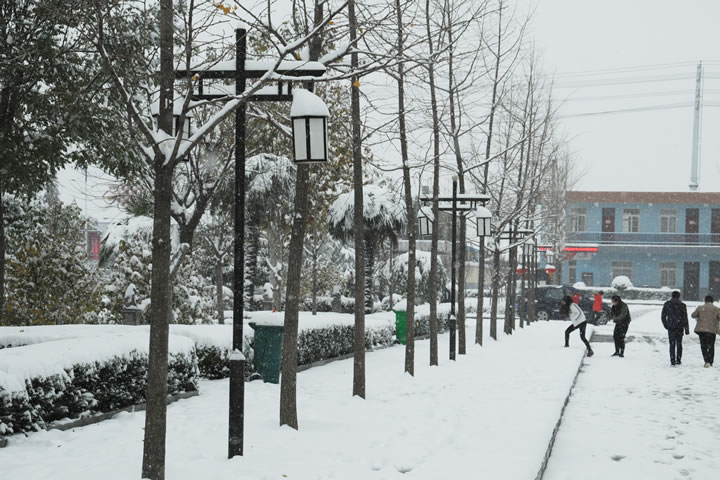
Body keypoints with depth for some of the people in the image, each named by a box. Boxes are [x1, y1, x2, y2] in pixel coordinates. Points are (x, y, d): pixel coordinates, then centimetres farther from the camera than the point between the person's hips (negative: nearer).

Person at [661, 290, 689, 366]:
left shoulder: (667, 304, 1)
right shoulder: (682, 305, -2)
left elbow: (663, 316, 2)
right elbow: (685, 318, -2)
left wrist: (665, 325, 12)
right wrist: (686, 328, 1)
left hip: (670, 327, 0)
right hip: (680, 327, 0)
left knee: (672, 344, 3)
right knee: (679, 344, 11)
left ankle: (672, 360, -5)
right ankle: (678, 360, 10)